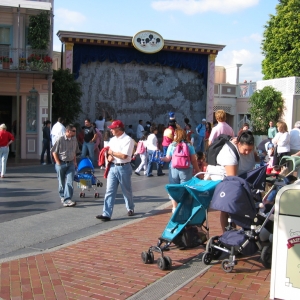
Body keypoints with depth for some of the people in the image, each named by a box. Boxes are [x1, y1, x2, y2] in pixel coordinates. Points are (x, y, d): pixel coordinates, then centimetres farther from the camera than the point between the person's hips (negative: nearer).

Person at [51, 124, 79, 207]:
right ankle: (62, 196, 33)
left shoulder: (74, 139, 5)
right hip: (61, 163, -3)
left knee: (69, 182, -10)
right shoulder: (60, 140, -10)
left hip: (71, 163, 3)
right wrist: (58, 163, -8)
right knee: (62, 182, 11)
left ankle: (67, 200, -14)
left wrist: (75, 162, 12)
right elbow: (54, 152, -5)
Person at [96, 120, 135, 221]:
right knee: (109, 191, -1)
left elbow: (124, 156, -20)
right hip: (112, 167, 6)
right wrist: (109, 156, -6)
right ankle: (106, 214, -2)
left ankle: (130, 209, 33)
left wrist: (112, 152, -8)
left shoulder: (128, 140, -12)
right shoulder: (112, 139, 12)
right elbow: (108, 151, 17)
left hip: (123, 168, -6)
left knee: (127, 191, 11)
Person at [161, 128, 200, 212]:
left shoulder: (172, 145, -1)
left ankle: (174, 207, 16)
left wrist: (161, 158, 19)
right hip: (186, 170, 0)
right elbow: (194, 160, -1)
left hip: (174, 170, 0)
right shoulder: (189, 146, 0)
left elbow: (167, 159, 0)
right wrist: (197, 171, 7)